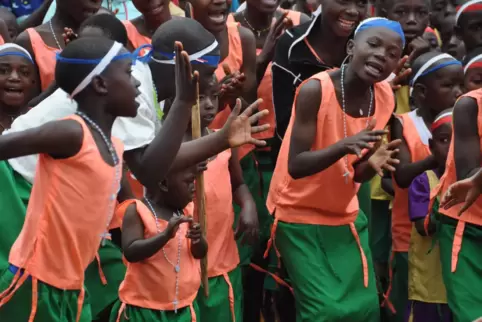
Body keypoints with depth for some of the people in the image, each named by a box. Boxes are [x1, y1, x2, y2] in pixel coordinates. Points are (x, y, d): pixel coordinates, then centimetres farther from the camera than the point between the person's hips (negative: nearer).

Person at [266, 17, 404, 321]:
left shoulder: (385, 97, -4)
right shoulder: (315, 90, -22)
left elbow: (356, 173, 3)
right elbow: (296, 166, -25)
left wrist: (371, 163, -20)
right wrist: (343, 146, -40)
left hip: (345, 216, 6)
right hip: (299, 217, -6)